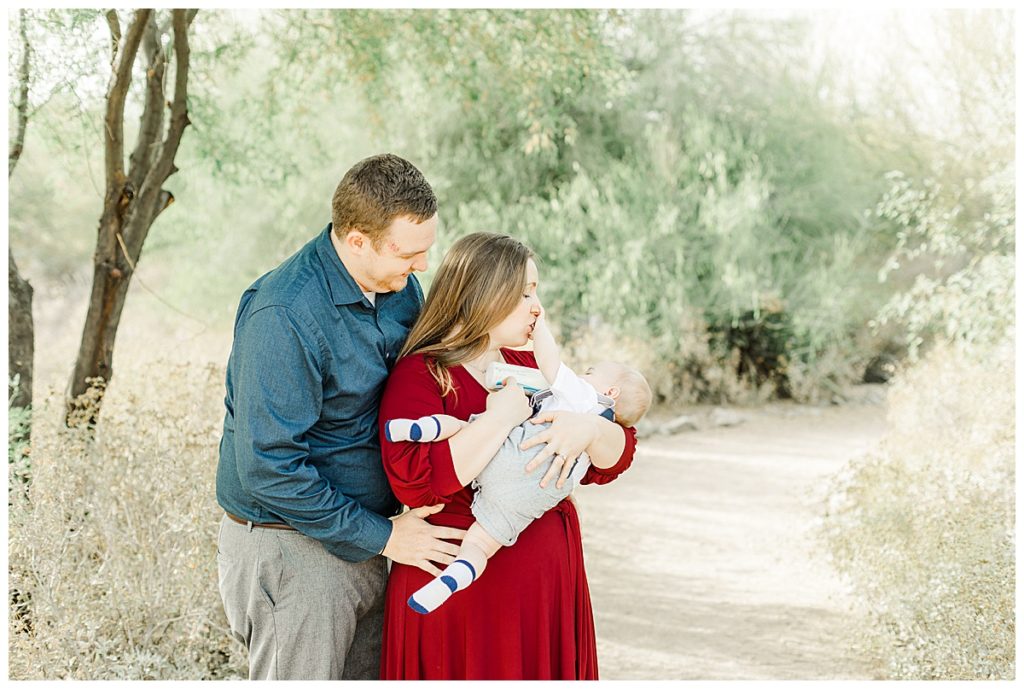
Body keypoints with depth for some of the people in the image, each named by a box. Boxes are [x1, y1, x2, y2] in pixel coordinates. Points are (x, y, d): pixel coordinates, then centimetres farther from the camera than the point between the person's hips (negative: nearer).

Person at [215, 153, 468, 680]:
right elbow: (269, 467, -24)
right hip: (290, 551, -8)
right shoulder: (283, 315, -24)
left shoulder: (399, 287, 2)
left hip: (362, 542, 8)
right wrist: (380, 535, -18)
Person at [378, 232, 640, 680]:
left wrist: (588, 428, -16)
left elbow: (612, 461, 6)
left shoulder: (529, 368, 11)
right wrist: (501, 416, -22)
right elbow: (417, 480, -28)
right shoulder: (419, 376, -10)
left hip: (544, 587, 7)